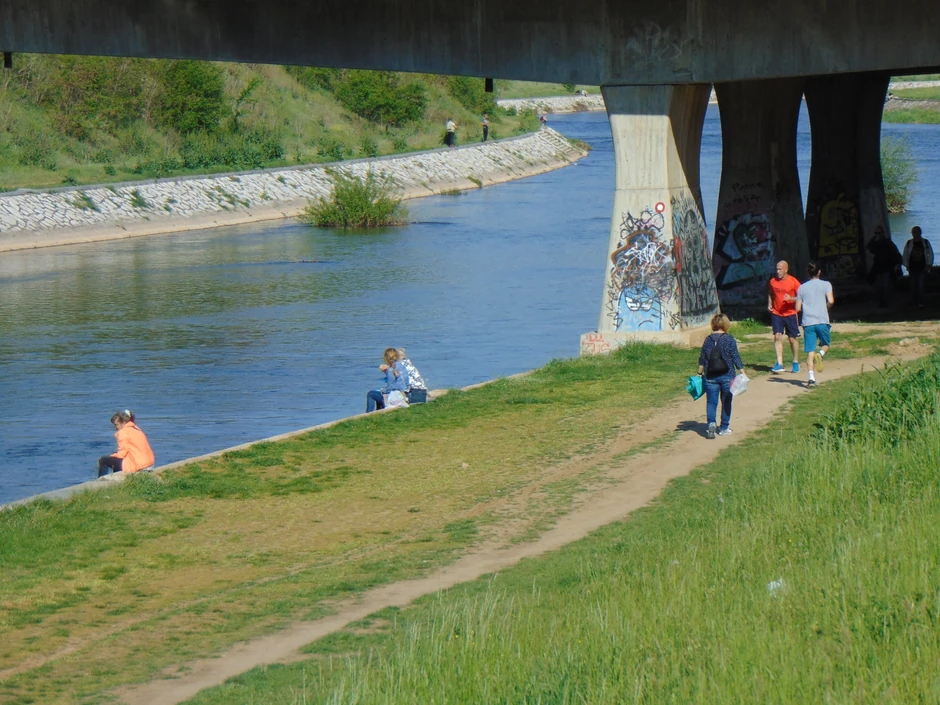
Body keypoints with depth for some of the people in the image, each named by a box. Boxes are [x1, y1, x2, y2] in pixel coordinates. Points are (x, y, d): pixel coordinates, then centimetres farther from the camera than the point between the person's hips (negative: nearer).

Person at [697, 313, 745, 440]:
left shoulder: (708, 339, 2)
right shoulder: (729, 339, -7)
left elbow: (702, 358, 6)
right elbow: (735, 356, -8)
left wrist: (700, 373, 16)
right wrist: (742, 371, -4)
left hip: (710, 376, 2)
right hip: (727, 376, -2)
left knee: (711, 402, 3)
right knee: (726, 401, 11)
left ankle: (711, 423, -20)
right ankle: (724, 428, 15)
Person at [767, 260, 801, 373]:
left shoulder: (793, 281, -7)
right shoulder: (773, 281, 4)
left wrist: (791, 299, -23)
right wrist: (769, 304, 6)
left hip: (790, 314, -2)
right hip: (776, 314, 2)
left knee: (792, 339, 5)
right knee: (777, 337, -10)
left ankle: (796, 363, 20)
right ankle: (779, 364, -12)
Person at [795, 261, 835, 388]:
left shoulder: (802, 288, 9)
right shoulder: (825, 285, 3)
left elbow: (798, 308, 8)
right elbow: (830, 301, -11)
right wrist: (826, 308, 10)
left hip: (808, 322, 1)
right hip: (822, 321, -1)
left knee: (810, 352, 0)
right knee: (825, 345, 19)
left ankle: (811, 378, -13)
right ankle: (820, 354, -15)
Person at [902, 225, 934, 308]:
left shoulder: (925, 243, 2)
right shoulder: (909, 244, 4)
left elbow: (930, 254, 7)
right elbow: (905, 255, 8)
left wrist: (929, 265, -1)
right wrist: (906, 265, 1)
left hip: (922, 268, -1)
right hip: (912, 269, 1)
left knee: (920, 285, -9)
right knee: (913, 285, 0)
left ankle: (920, 302, -9)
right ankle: (913, 302, 7)